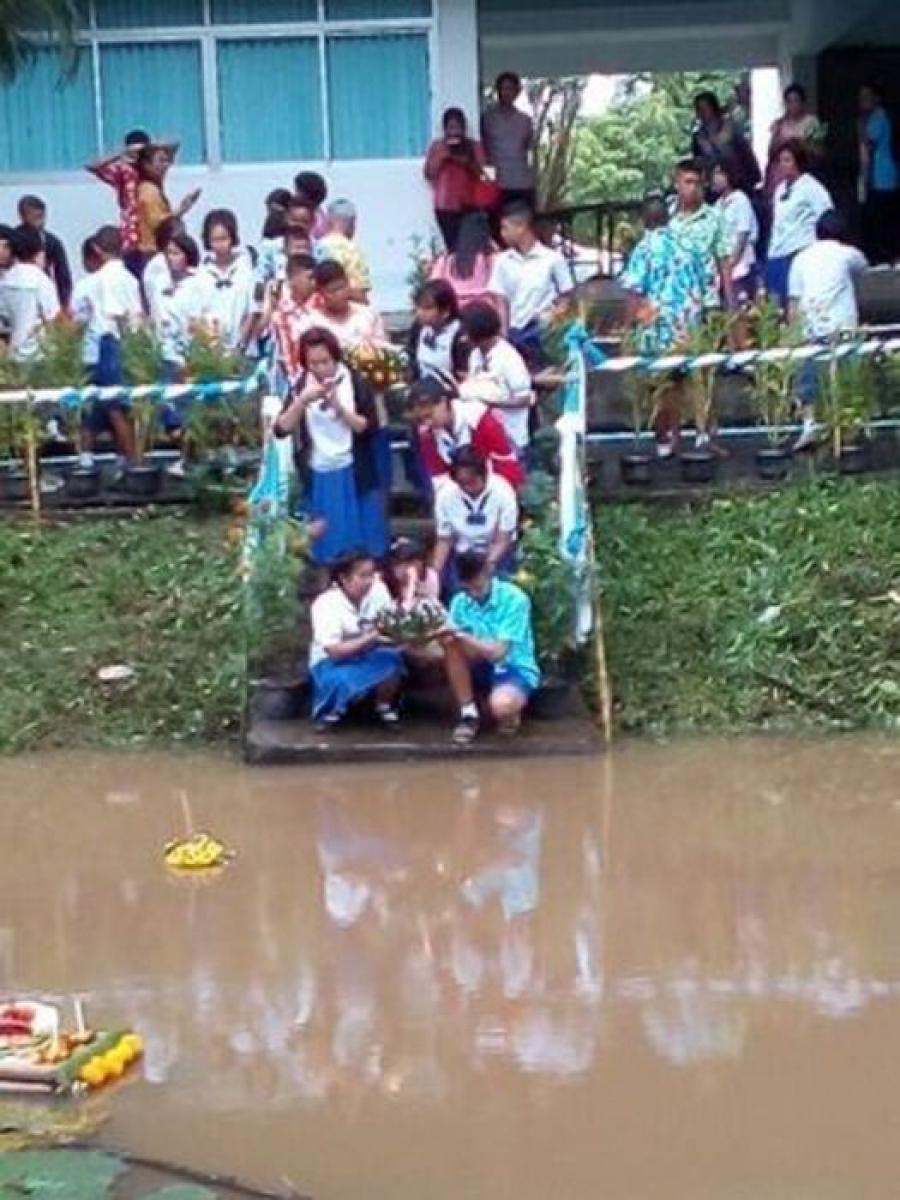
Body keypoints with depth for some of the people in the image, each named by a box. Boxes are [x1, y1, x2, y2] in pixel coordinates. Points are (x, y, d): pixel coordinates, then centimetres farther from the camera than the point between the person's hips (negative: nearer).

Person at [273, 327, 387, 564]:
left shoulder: (356, 383, -5)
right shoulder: (300, 387, 1)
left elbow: (370, 428, -10)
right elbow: (281, 429, -6)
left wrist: (338, 406, -22)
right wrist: (302, 401, -21)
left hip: (355, 477, -2)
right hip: (319, 479, 2)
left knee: (366, 549, 6)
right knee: (327, 552, 7)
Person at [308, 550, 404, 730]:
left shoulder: (377, 590, -12)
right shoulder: (326, 604, -23)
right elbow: (334, 651, -29)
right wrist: (371, 638, -37)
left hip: (366, 656, 4)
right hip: (332, 661, -4)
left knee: (392, 659, -27)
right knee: (343, 681, -36)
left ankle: (384, 706, 2)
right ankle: (333, 709, 1)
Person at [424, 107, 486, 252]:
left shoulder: (475, 146, 8)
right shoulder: (437, 147, 6)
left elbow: (480, 173, 2)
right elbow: (429, 174, 2)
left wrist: (465, 161, -14)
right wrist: (440, 157, -11)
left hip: (469, 204, 1)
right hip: (446, 205, -1)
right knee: (453, 246, -11)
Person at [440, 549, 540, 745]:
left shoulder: (514, 599, -18)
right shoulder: (460, 601, -2)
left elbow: (497, 652, -24)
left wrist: (462, 635, -36)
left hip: (514, 669, -5)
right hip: (480, 669, 5)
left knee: (501, 706, -39)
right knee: (451, 643, -25)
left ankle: (510, 714, 1)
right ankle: (468, 715, -14)